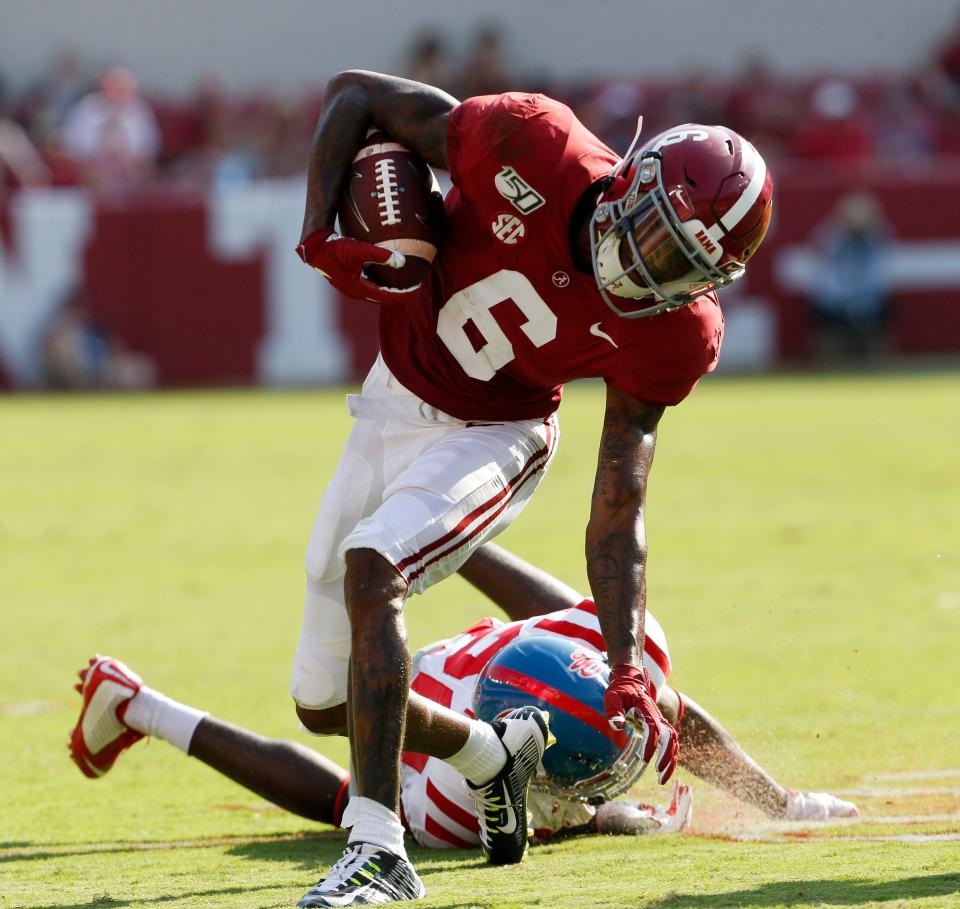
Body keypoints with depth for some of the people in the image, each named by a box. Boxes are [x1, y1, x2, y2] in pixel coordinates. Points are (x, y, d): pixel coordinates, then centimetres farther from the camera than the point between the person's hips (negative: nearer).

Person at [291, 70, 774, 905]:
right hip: (393, 402, 3)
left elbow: (616, 516, -15)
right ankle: (491, 756, 37)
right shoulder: (532, 148, -27)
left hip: (491, 436, -3)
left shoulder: (668, 337, -21)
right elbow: (355, 94, -14)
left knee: (371, 566, -34)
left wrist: (628, 670, -23)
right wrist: (319, 233, -26)